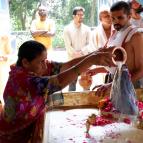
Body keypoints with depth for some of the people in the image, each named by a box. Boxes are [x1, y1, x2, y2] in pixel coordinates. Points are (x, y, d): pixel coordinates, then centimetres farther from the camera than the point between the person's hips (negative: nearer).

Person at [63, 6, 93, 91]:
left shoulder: (87, 29, 7)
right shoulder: (67, 29, 1)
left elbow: (89, 44, 1)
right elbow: (68, 46, -5)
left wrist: (81, 52, -14)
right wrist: (76, 54, -13)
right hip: (73, 59, -2)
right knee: (72, 81, 3)